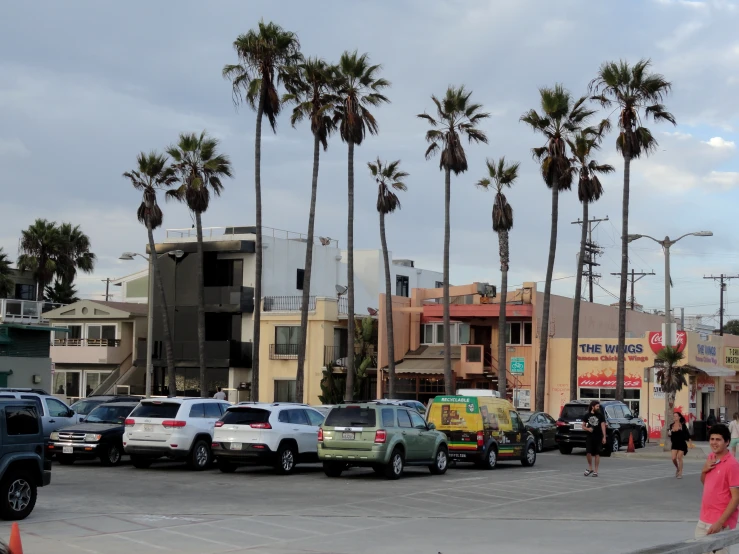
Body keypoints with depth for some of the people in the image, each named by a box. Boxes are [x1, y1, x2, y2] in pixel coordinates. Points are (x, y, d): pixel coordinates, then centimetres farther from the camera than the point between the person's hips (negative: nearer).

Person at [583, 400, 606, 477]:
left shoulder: (600, 415, 1)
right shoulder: (587, 415, 6)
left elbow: (603, 426, -2)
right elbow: (583, 427, 13)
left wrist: (604, 437, -10)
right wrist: (587, 429, -10)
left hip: (598, 438, -1)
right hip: (590, 437, 1)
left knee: (597, 454, 1)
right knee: (589, 452, -6)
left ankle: (595, 471, 8)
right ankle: (590, 469, 13)